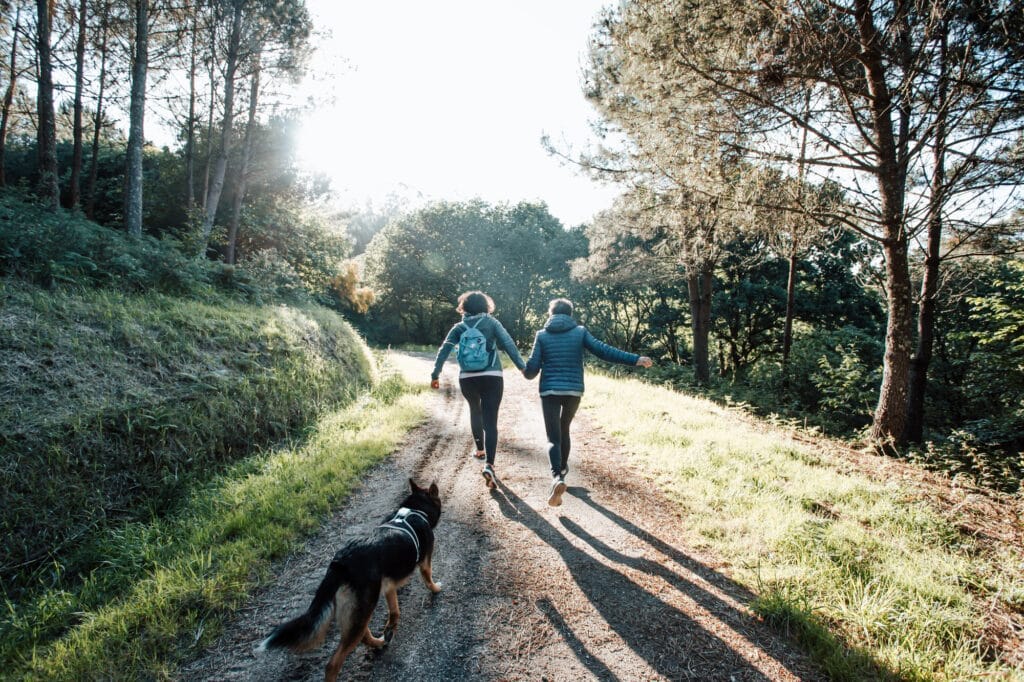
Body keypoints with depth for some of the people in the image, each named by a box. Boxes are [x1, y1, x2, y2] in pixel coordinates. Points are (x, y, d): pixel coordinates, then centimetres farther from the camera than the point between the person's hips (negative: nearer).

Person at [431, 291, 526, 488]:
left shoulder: (459, 328, 7)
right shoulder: (492, 323, 3)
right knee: (490, 421, -3)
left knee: (475, 411, 29)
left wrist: (435, 374, 4)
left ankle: (480, 450, 41)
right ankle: (489, 464, -19)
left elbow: (444, 350, 0)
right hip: (492, 377, -2)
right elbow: (508, 344, -7)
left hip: (467, 378, 2)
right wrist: (523, 366, -5)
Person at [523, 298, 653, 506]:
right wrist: (635, 359, -7)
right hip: (574, 391, 2)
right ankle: (562, 467, 40)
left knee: (553, 438, -2)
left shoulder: (542, 335, 2)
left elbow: (532, 369, -2)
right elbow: (603, 350, -7)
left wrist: (525, 372, 22)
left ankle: (557, 477, -25)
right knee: (564, 429, 27)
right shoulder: (580, 332, 3)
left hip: (550, 391, -2)